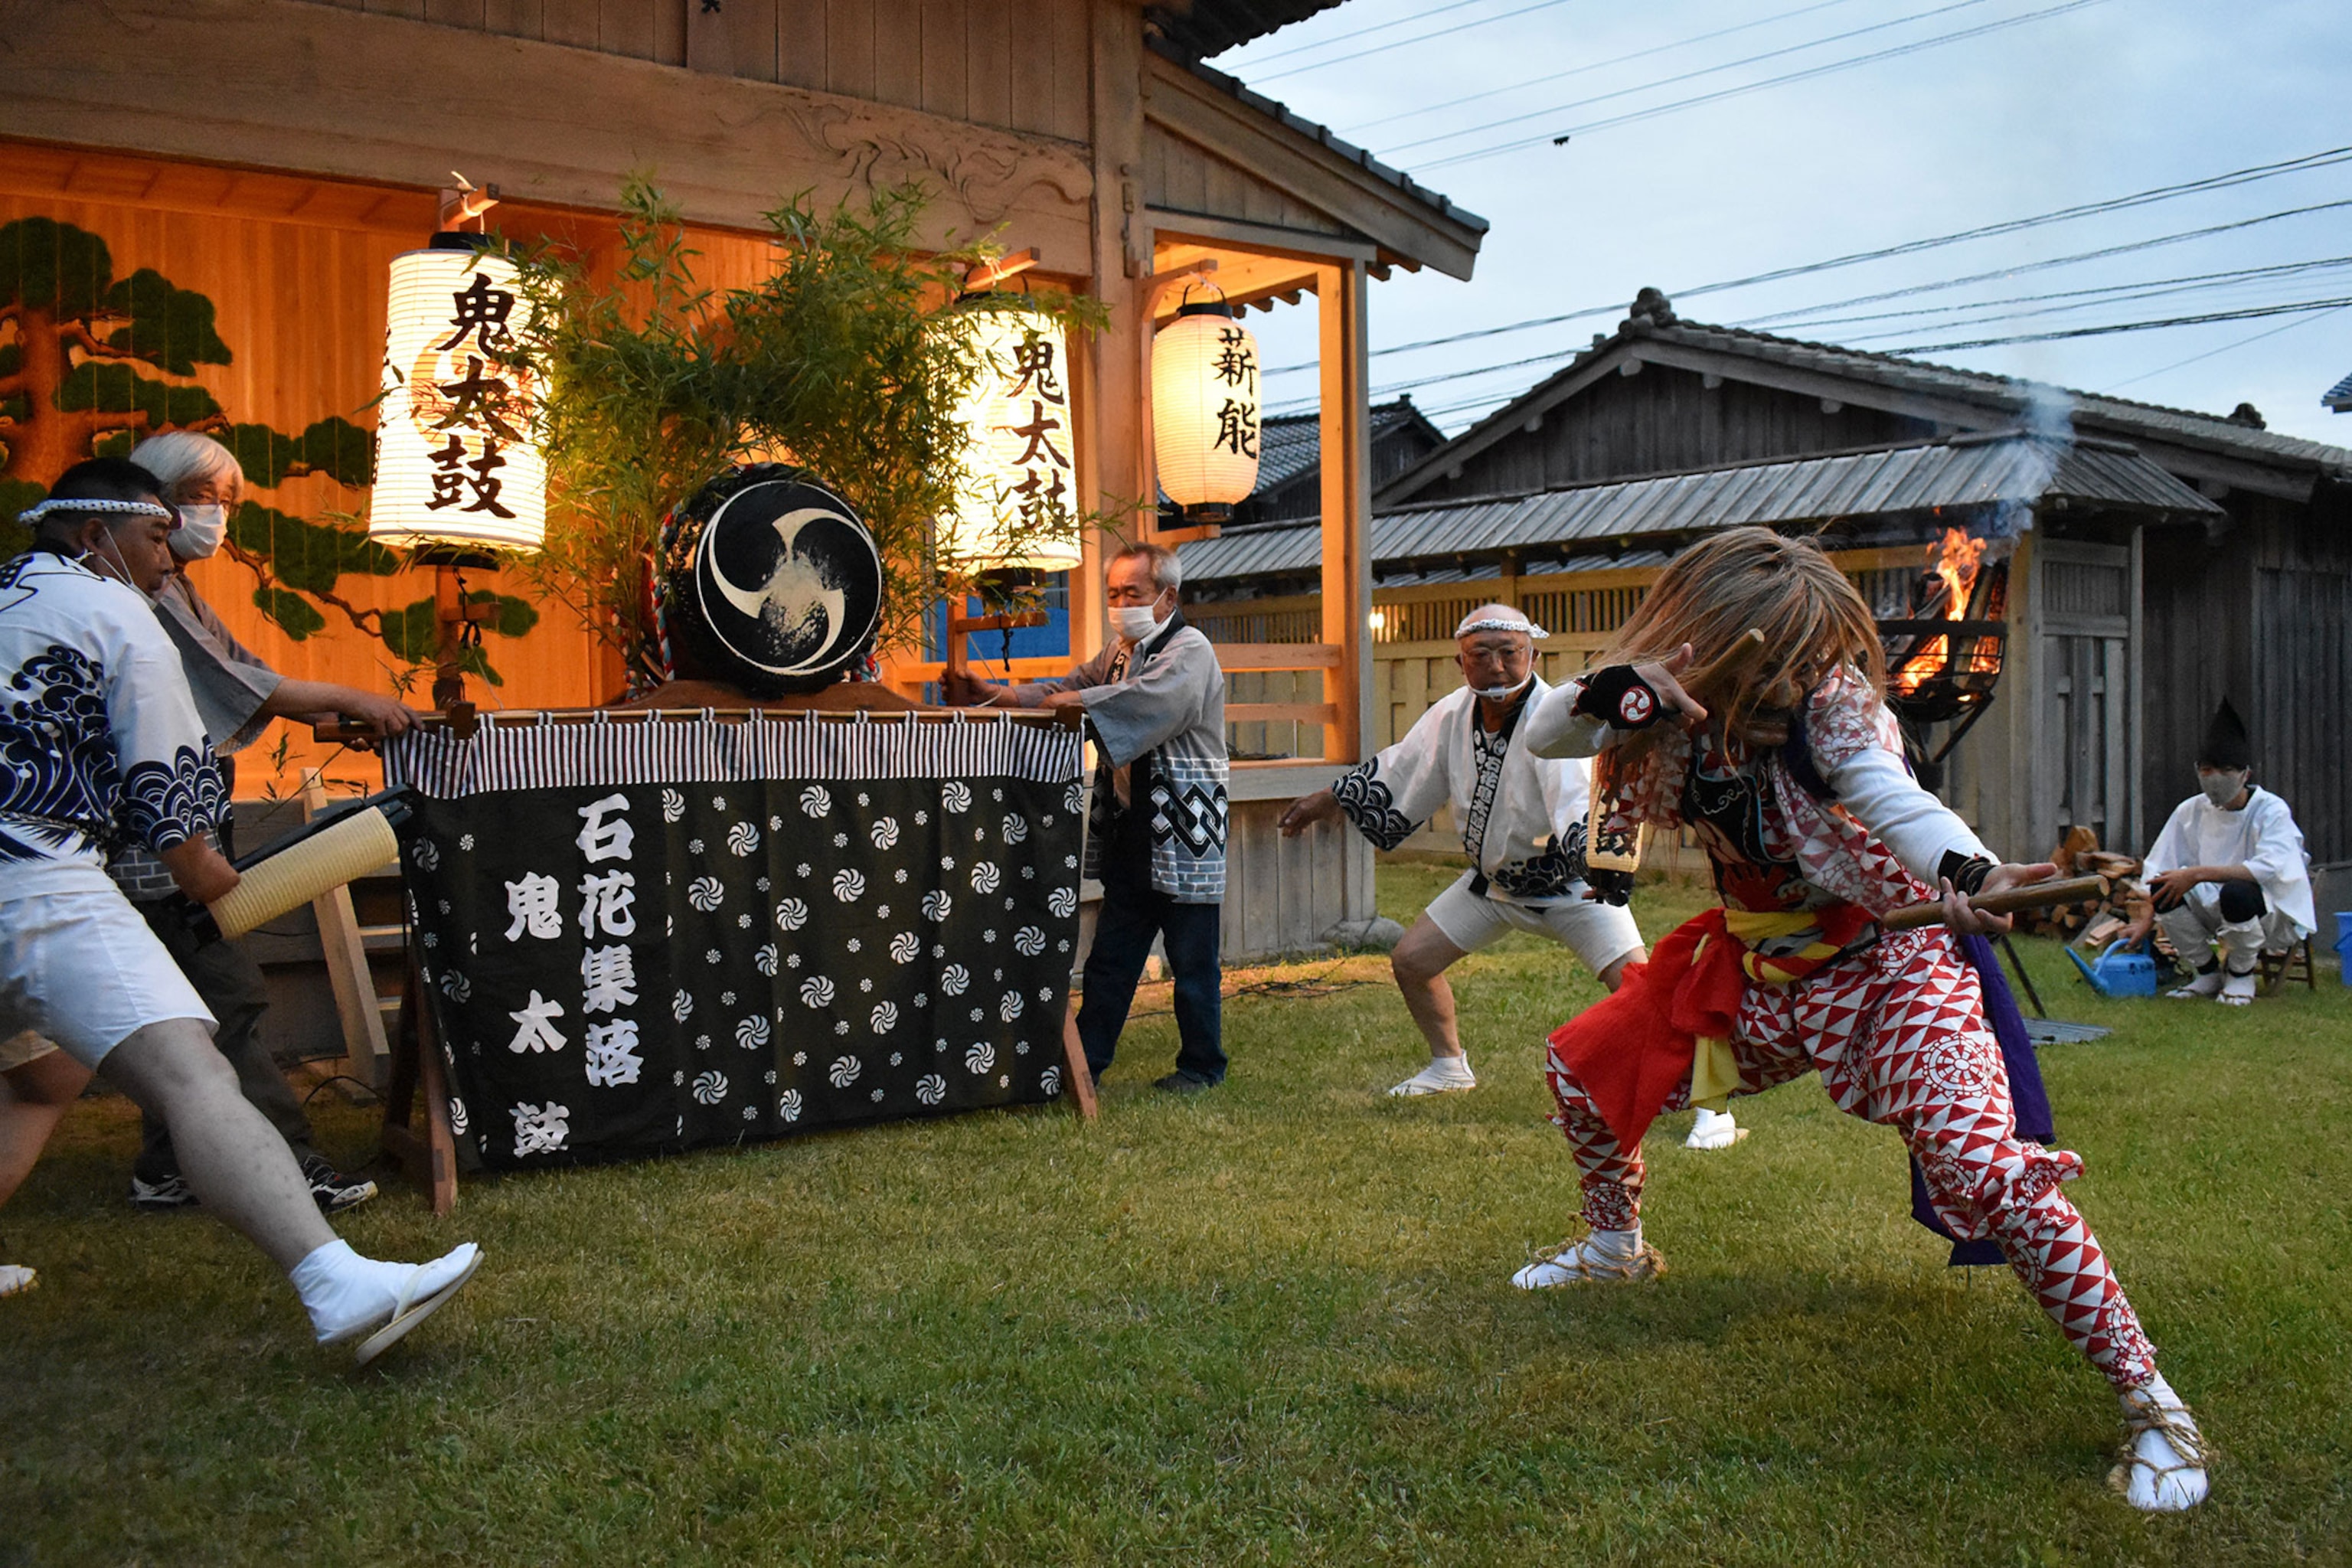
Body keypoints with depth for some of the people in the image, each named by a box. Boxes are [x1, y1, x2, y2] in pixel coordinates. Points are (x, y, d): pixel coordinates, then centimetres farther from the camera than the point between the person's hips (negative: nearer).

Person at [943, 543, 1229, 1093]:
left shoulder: (1189, 652, -11)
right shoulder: (1120, 652, 16)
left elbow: (1148, 697, -28)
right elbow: (1066, 690, 10)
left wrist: (1077, 702, -25)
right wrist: (992, 694, -4)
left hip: (1185, 838, -7)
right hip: (1130, 834, 8)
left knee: (1193, 962, 3)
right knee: (1109, 955, 11)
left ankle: (1202, 1065, 17)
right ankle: (1084, 1060, 17)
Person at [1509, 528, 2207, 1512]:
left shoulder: (1835, 704, -22)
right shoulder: (1677, 719, -9)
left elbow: (1891, 798, -39)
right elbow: (1545, 736, -13)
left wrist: (1971, 874, -60)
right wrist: (1616, 689, -35)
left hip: (1885, 969, -6)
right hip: (1762, 979, 6)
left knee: (1983, 1170, -25)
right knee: (1583, 1066, 10)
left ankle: (2150, 1404, -10)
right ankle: (1616, 1246, 38)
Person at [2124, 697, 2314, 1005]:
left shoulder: (2272, 811, -15)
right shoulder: (2191, 811, -1)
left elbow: (2270, 868, -31)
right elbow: (2161, 869, 4)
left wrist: (2199, 873, -34)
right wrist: (2147, 919, -7)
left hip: (2276, 913, -4)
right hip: (2215, 910, 5)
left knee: (2236, 892, -38)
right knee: (2163, 887, -23)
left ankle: (2241, 975, -6)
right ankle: (2208, 973, 0)